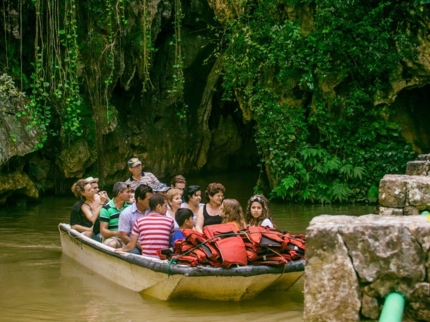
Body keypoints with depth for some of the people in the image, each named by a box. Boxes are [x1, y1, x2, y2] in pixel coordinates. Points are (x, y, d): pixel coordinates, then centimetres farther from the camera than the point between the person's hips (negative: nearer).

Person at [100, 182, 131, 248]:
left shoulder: (130, 206, 11)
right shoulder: (106, 208, -3)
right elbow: (103, 231, -5)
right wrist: (116, 233, -23)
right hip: (112, 237, -4)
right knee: (112, 244, -37)